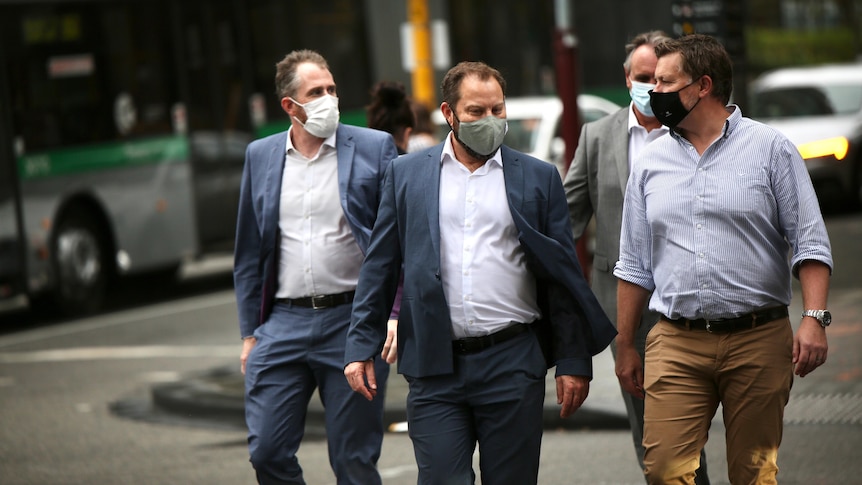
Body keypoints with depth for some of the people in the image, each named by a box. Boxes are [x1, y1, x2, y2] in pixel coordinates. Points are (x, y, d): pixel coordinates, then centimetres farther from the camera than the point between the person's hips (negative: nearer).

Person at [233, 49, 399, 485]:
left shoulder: (374, 148, 0)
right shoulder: (260, 156, 9)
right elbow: (249, 253, 13)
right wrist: (249, 332, 10)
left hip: (351, 321, -2)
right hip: (283, 322, 3)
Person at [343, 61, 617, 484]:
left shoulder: (538, 178, 7)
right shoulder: (406, 174, 8)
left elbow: (563, 274, 7)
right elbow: (380, 268, 9)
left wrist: (574, 362, 1)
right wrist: (360, 348, 1)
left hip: (512, 366, 0)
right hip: (434, 368, 0)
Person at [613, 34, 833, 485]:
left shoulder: (771, 149, 2)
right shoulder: (649, 163, 11)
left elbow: (810, 242, -1)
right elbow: (635, 265, 16)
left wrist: (814, 318, -14)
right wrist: (624, 346, 14)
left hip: (758, 341, -2)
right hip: (675, 345, 2)